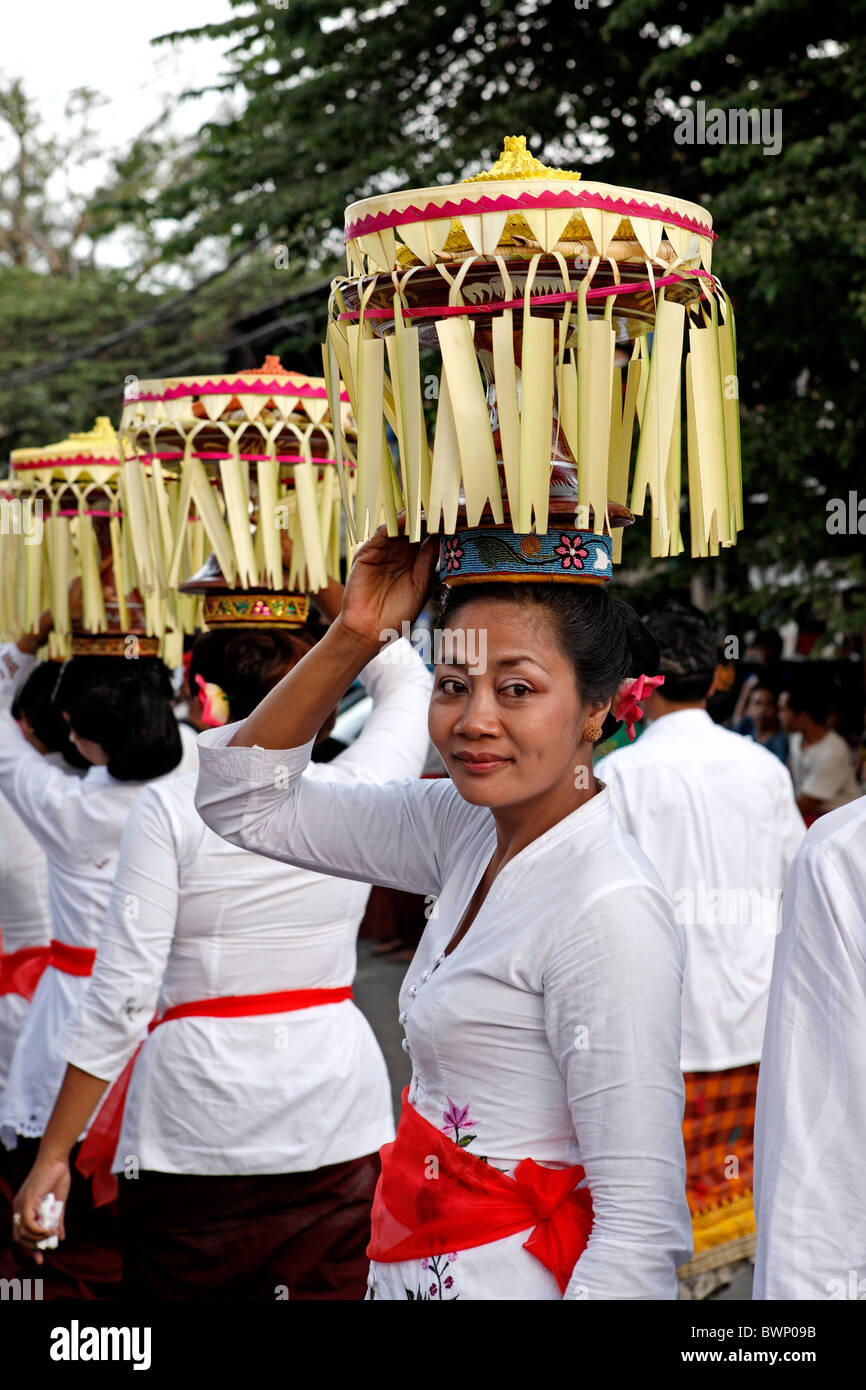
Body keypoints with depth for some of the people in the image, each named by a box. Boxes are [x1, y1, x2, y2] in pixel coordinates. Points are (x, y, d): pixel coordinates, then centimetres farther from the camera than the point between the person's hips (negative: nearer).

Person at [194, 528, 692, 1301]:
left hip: (514, 1279, -8)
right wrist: (353, 638, -4)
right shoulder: (470, 830, -1)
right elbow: (246, 801, 7)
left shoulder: (610, 913, -24)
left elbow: (643, 1229, -25)